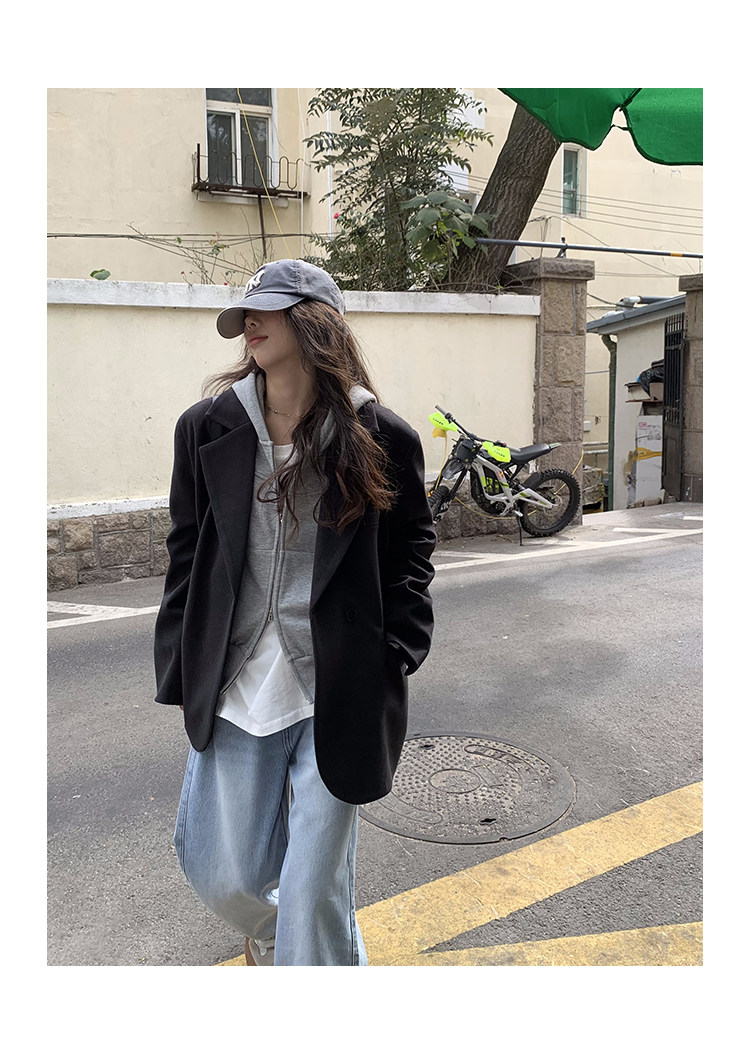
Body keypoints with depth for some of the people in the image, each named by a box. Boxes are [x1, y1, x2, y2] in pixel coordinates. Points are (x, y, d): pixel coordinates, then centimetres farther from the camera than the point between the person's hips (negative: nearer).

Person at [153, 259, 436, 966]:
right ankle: (265, 930, 52)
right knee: (223, 874, 14)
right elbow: (186, 554, 8)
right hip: (235, 688, 3)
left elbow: (411, 551, 6)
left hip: (339, 695, -2)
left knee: (314, 889, 5)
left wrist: (395, 657, -3)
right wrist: (183, 671, 5)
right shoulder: (208, 429, 3)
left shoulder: (381, 437, -3)